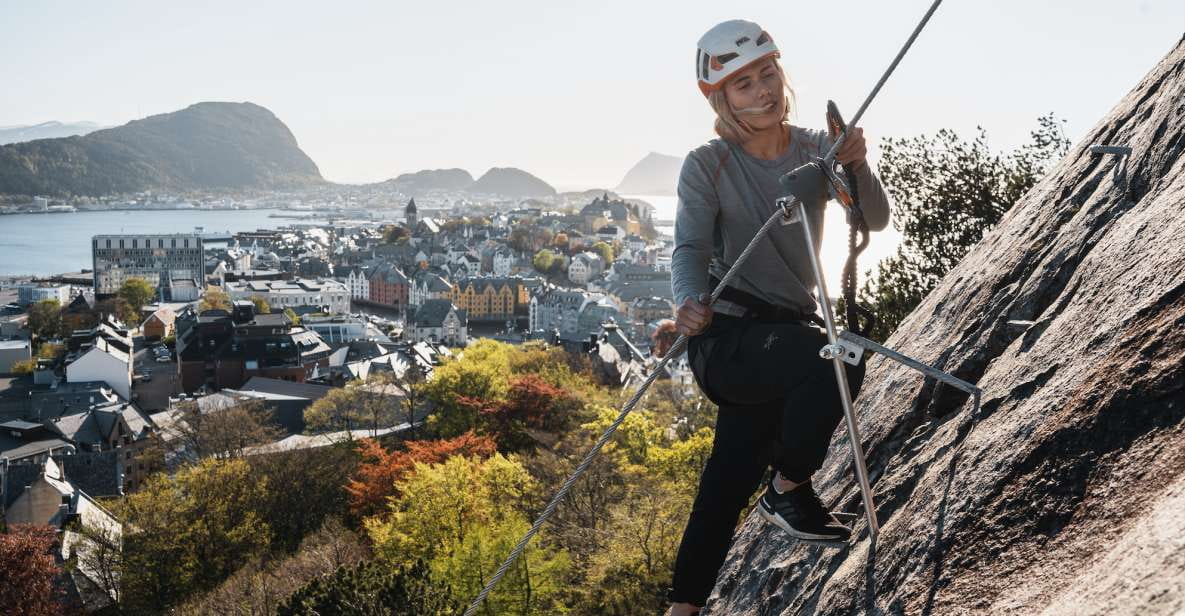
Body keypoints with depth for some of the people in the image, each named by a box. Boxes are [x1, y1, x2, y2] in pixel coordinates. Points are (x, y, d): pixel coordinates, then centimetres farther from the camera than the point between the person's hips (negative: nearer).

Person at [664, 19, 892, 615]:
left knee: (728, 486, 7)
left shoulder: (817, 149, 4)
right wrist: (689, 303, -40)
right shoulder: (707, 166, -8)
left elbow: (875, 221, -4)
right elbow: (690, 248, -19)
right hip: (726, 337, -5)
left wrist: (857, 167, -25)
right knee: (836, 359, -32)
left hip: (785, 332, 5)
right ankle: (789, 489, -9)